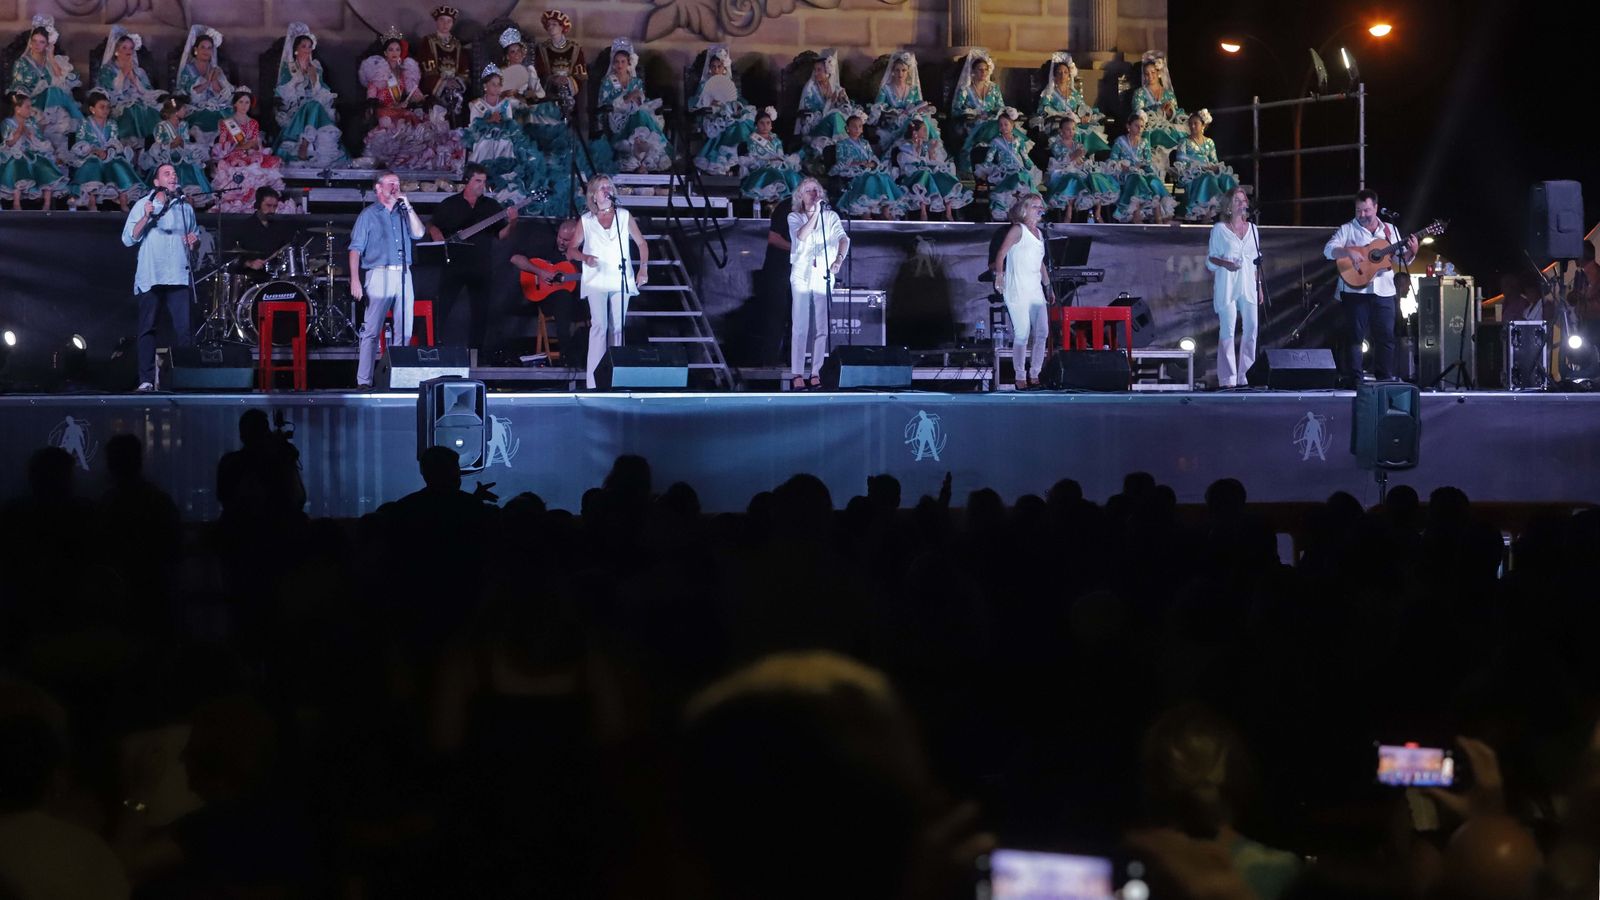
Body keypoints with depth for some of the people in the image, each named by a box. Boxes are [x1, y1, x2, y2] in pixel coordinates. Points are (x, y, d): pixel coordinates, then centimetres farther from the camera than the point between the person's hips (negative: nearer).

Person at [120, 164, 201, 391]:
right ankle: (146, 379, -4)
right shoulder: (142, 205, 7)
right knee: (147, 329, -4)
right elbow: (128, 239, 1)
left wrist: (194, 240, 6)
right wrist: (146, 218, -12)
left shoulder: (185, 208, 18)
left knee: (184, 329, -7)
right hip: (150, 277, -2)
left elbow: (194, 235, 29)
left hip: (179, 277, 2)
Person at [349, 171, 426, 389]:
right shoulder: (368, 215, 5)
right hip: (379, 275, -5)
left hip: (403, 276, 5)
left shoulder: (403, 213, 19)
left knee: (404, 331, 3)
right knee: (371, 331, -7)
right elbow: (356, 249, 0)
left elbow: (418, 233, 4)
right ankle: (364, 379, -8)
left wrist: (408, 207, -1)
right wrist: (355, 280, -10)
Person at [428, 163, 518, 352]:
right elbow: (433, 225, 11)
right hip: (453, 264, -2)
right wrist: (440, 242, -9)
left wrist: (511, 223, -12)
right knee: (441, 306, -8)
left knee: (480, 311, 2)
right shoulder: (449, 204, 6)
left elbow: (501, 235, 8)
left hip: (481, 267, 2)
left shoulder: (491, 206, 10)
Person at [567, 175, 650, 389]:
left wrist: (643, 268, 2)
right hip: (596, 281, -2)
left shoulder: (624, 216, 6)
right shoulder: (585, 221, 3)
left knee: (617, 327, 5)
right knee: (599, 326, -15)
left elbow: (641, 243, 14)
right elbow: (570, 251, 5)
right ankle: (593, 381, -18)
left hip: (620, 280, 2)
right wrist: (585, 257, -16)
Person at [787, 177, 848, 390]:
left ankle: (816, 373, 5)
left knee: (822, 327, 0)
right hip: (801, 276, -1)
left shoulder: (831, 217, 5)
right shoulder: (794, 218, 6)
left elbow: (843, 238, -11)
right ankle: (797, 374, -5)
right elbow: (801, 236, -14)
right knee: (799, 327, -5)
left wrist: (839, 259, -30)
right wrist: (815, 214, -19)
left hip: (824, 276, 1)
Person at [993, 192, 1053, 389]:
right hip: (1017, 291, -7)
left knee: (1042, 333, 1)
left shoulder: (1039, 233, 19)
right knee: (1022, 334, -10)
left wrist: (1048, 286, 22)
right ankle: (1020, 377, -2)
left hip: (1036, 291, 7)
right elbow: (1001, 254, -13)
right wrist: (999, 274, -27)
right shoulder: (1018, 230, -3)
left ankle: (1034, 374, 10)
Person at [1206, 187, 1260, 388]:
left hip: (1248, 286, 4)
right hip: (1226, 286, -4)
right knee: (1227, 331, -7)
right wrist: (1225, 263, -17)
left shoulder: (1252, 229, 14)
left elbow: (1257, 261, 18)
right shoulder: (1219, 229, 3)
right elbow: (1210, 259, 3)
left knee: (1251, 330, -2)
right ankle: (1227, 379, -6)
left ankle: (1246, 377, 5)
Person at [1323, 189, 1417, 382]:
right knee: (1354, 336, -3)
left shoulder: (1390, 230, 13)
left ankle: (1385, 379, 7)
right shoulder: (1348, 229, 3)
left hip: (1384, 292, 3)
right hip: (1355, 291, -3)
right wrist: (1348, 252, -26)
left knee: (1386, 337, 2)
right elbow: (1328, 250, -9)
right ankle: (1353, 380, 0)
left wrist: (1411, 251, -6)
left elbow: (1401, 259, 15)